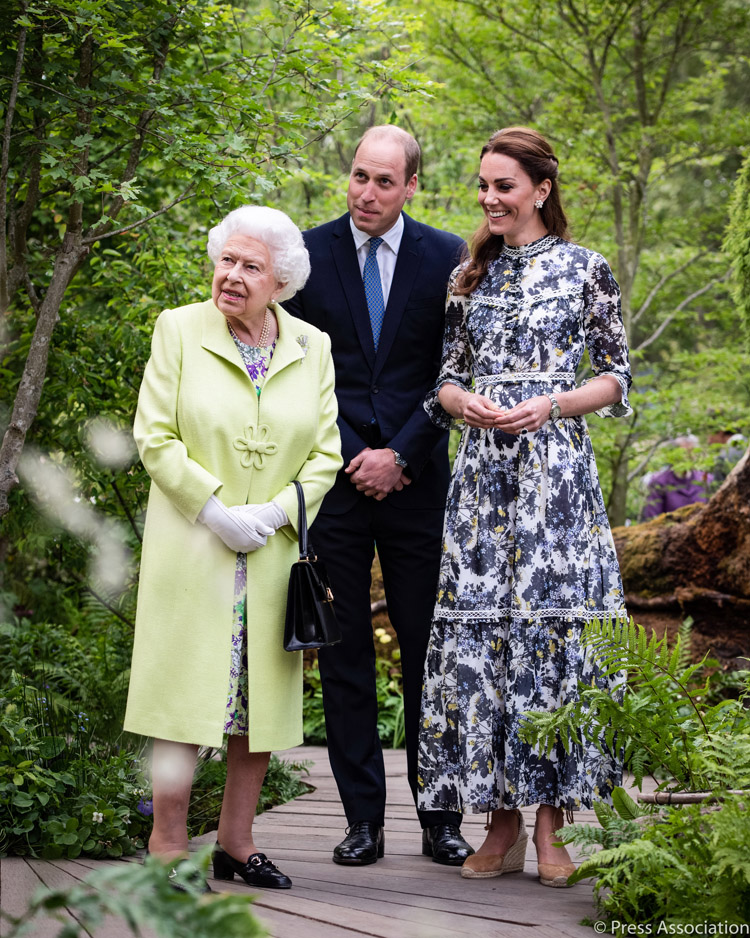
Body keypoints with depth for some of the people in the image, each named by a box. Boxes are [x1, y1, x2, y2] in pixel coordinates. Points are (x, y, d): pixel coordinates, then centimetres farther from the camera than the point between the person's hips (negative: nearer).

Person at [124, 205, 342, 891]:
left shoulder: (312, 347, 6)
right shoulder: (179, 330, 0)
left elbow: (325, 451, 5)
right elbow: (155, 436, -4)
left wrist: (273, 513, -10)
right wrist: (214, 511, -14)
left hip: (274, 550, 3)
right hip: (191, 545, -3)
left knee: (262, 697, 6)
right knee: (187, 691, -4)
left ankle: (236, 843, 16)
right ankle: (168, 848, 4)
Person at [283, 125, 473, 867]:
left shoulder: (444, 257, 3)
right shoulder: (310, 253, 4)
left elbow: (453, 376, 2)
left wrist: (399, 456, -7)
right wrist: (350, 457, -5)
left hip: (416, 479, 0)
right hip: (335, 475, 1)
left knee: (428, 649, 2)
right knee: (343, 652, 3)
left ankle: (439, 819, 11)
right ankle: (363, 819, 10)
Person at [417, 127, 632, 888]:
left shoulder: (584, 269, 3)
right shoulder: (471, 276, 14)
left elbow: (616, 377, 2)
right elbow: (445, 380, 15)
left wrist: (549, 405, -13)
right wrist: (465, 403, -7)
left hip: (555, 467, -4)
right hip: (483, 468, 4)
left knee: (551, 625, -6)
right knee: (478, 631, -1)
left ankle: (552, 827, 1)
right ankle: (502, 823, 6)